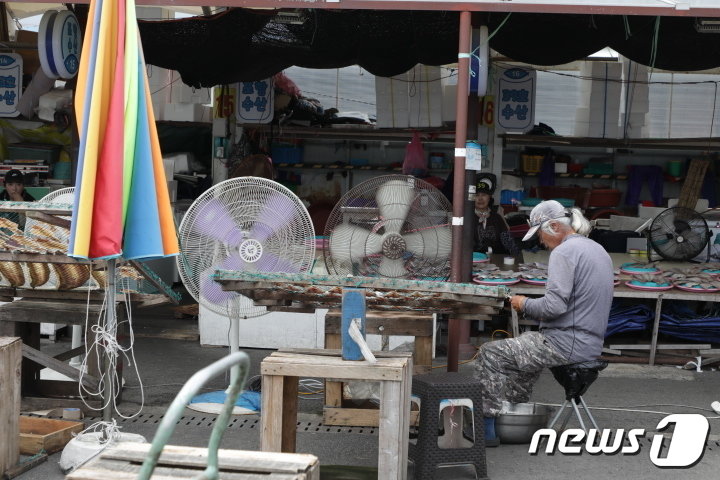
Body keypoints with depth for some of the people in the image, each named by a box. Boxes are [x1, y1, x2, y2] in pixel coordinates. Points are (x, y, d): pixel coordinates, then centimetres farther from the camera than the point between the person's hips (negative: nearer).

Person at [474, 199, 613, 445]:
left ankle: (488, 425, -2)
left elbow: (554, 305, -24)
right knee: (521, 349, 32)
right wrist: (531, 305, 19)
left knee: (490, 354, -3)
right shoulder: (598, 250, 14)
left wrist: (524, 304, -6)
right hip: (591, 343, 10)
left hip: (567, 343, -10)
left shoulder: (564, 252, -16)